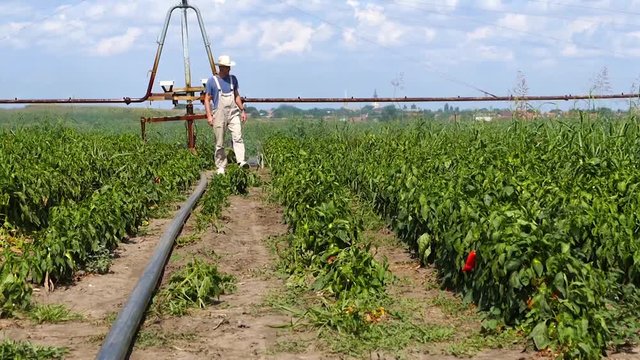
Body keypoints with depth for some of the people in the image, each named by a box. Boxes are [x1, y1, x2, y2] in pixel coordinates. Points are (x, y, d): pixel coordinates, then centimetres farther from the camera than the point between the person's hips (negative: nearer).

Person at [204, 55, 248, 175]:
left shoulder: (232, 79, 11)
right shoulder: (212, 81, -2)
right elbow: (207, 99, 0)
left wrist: (242, 110, 14)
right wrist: (209, 116, -9)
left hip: (233, 113, 3)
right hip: (219, 115, -3)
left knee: (238, 137, -16)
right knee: (220, 143, 3)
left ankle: (241, 161, -24)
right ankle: (221, 167, 11)